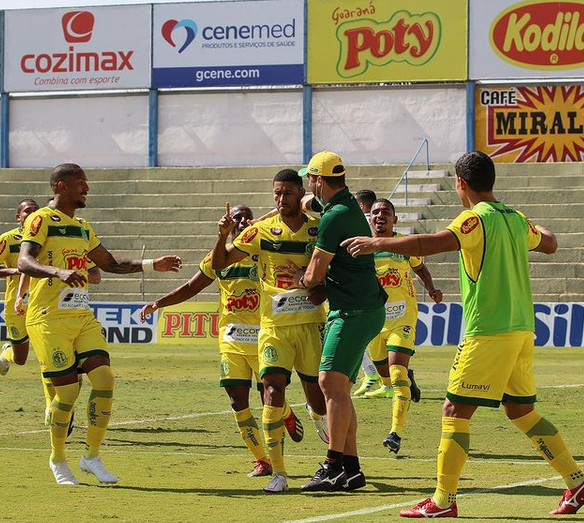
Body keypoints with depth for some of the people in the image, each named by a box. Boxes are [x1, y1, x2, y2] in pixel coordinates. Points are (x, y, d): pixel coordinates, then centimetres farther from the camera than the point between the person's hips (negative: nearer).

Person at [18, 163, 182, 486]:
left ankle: (92, 456, 7)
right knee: (68, 390, -6)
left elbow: (110, 264, 29)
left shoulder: (82, 227, 19)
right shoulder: (42, 220, -6)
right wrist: (59, 271, -39)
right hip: (50, 318, -7)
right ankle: (58, 460, 15)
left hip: (83, 317, 7)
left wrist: (152, 265, 18)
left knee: (104, 380, -6)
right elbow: (24, 262, -21)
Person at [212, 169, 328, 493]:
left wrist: (325, 290, -9)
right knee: (273, 393, -17)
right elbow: (219, 263, 3)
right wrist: (224, 235, -15)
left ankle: (318, 417, 47)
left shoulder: (320, 230, 2)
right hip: (274, 326, -1)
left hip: (310, 323, 1)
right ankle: (278, 473, -10)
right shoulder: (262, 232, 1)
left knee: (319, 400, 6)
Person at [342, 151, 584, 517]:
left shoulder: (477, 219, -11)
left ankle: (444, 501, -5)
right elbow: (549, 245, 31)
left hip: (488, 332, -8)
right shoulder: (516, 219, 12)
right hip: (522, 328, 8)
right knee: (520, 410, 17)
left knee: (455, 411, -3)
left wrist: (378, 243, -21)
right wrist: (544, 232, 54)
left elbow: (432, 243, -27)